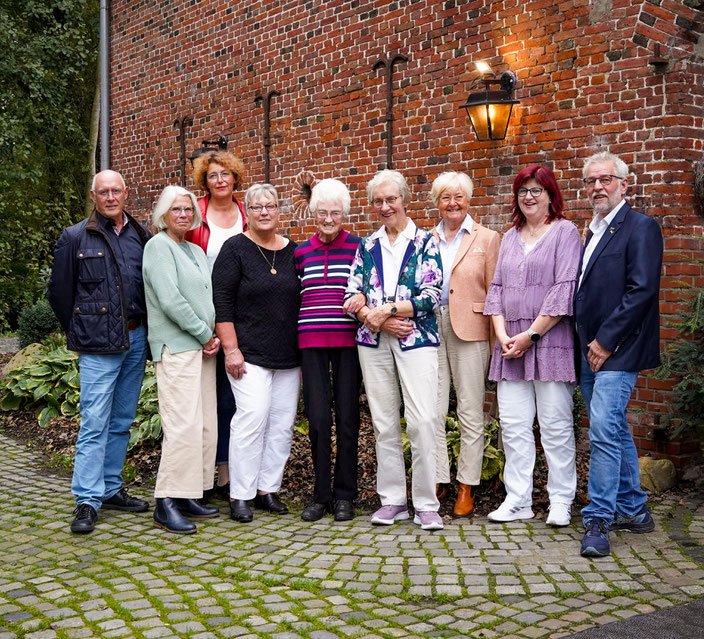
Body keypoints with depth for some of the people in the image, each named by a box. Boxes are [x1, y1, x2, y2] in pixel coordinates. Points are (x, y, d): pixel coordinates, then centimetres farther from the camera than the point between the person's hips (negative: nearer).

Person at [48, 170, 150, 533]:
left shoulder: (141, 236, 9)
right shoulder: (75, 238, -1)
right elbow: (59, 292, 4)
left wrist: (144, 329, 8)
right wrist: (81, 333, 7)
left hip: (136, 339, 4)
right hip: (98, 345, -4)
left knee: (122, 421, 11)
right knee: (94, 422, -7)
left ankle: (111, 489, 22)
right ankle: (87, 501, -3)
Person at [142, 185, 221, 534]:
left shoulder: (196, 251, 20)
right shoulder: (158, 246, -4)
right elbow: (170, 299, -14)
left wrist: (214, 335, 2)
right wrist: (205, 335, -10)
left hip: (202, 348, 8)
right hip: (176, 346, -8)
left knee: (205, 426, 6)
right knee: (183, 424, -14)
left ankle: (188, 496, 14)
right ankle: (166, 504, -10)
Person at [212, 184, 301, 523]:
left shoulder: (292, 251, 11)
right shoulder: (235, 249, -3)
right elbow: (221, 303, -7)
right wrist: (231, 349, -13)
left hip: (289, 356, 5)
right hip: (249, 354, -5)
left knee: (283, 421, 5)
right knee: (252, 419, -11)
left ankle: (268, 489, 17)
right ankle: (240, 495, -1)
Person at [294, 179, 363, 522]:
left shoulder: (359, 248, 4)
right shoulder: (301, 253, 10)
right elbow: (293, 297, 16)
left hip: (348, 339, -1)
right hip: (311, 341, 2)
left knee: (347, 416, 1)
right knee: (318, 417, -1)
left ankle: (344, 495, 13)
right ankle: (321, 494, 12)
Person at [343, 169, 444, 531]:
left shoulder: (425, 242, 3)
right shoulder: (366, 247, 13)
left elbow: (432, 296, -7)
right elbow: (351, 297, 7)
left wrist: (383, 310, -13)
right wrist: (379, 322, -11)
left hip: (416, 340, -3)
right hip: (373, 343, 4)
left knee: (423, 420, -11)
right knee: (384, 423, 6)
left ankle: (426, 505, -1)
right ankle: (392, 500, 16)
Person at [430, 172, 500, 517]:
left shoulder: (486, 238, 3)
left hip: (469, 332, -3)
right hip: (431, 330, 3)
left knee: (470, 413, 3)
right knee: (431, 410, 3)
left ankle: (467, 486, 13)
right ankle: (437, 480, 15)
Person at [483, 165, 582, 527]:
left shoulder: (565, 232, 0)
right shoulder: (510, 237, 18)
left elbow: (565, 290, -9)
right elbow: (496, 288, 15)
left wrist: (530, 334, -12)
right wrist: (503, 335, 0)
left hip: (550, 343, -5)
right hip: (510, 346, 5)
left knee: (555, 425, -1)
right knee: (513, 425, 4)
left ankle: (561, 502, 9)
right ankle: (517, 500, 11)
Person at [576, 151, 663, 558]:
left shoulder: (641, 227, -8)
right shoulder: (595, 232, 18)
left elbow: (641, 291, -17)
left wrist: (605, 341, -16)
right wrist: (587, 346, 7)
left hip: (616, 352, -9)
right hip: (591, 352, 9)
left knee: (605, 430, -14)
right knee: (615, 431, 14)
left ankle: (599, 520, -7)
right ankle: (634, 511, 25)